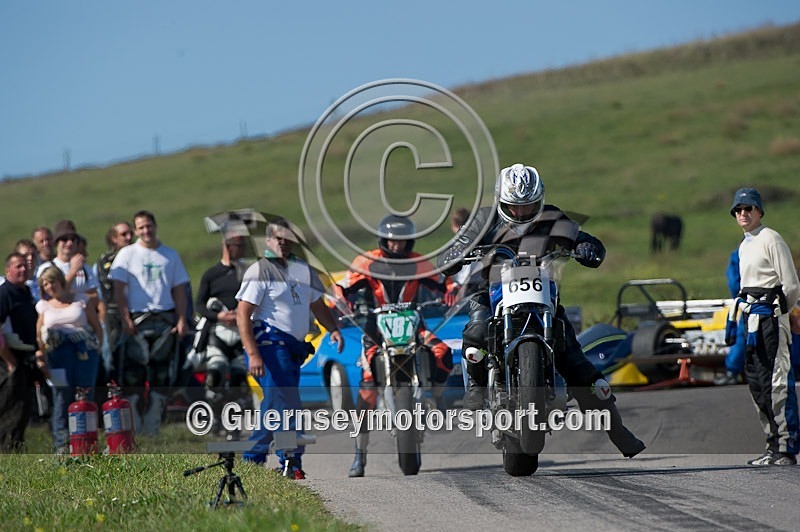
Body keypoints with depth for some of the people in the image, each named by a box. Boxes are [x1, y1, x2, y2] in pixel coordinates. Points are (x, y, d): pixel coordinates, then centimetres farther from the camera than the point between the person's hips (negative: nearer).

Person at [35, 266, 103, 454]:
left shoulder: (81, 300, 11)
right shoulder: (44, 306, 16)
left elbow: (97, 328, 12)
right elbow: (39, 335, 14)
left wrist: (96, 350, 1)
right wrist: (42, 356, 1)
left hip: (84, 353, -1)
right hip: (58, 354, 1)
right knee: (62, 398, -4)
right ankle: (62, 444, -2)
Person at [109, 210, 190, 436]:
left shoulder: (170, 255, 13)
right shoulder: (127, 254, 5)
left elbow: (179, 290, 13)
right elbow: (119, 289, 0)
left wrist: (181, 320, 2)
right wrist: (126, 320, -10)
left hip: (165, 321, 3)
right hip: (137, 320, -3)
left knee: (162, 377, 2)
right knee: (133, 375, -7)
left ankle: (152, 429, 8)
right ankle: (133, 430, -2)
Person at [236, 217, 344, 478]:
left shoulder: (303, 269, 17)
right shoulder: (259, 271, -5)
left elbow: (318, 305, 24)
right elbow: (243, 315, -11)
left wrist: (334, 329, 3)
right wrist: (253, 354, -21)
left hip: (294, 348, 8)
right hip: (270, 344, -8)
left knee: (273, 408, 11)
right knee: (287, 406, -13)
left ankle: (251, 461, 19)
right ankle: (292, 464, -10)